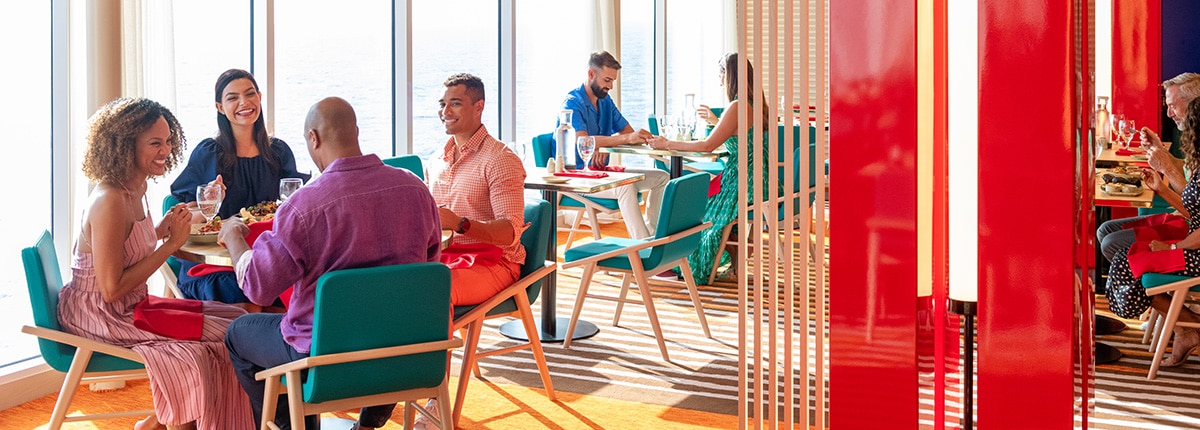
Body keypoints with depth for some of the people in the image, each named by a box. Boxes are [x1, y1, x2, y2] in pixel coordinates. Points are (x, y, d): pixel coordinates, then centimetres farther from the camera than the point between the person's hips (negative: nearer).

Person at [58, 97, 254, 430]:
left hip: (129, 305, 10)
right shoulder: (110, 201, -23)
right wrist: (170, 244, -20)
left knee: (233, 318, 2)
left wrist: (161, 231, -1)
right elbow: (111, 290, -24)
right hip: (98, 316, -10)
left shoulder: (136, 190, 6)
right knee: (221, 337, -16)